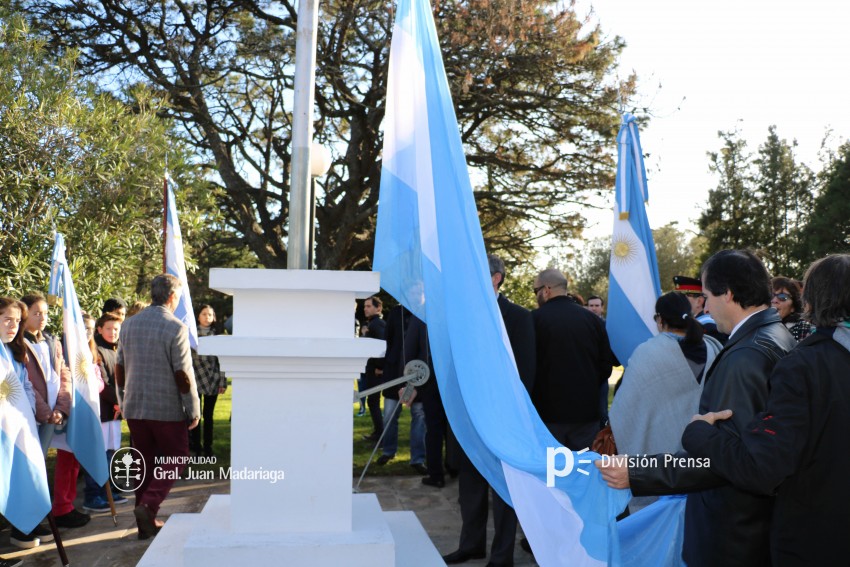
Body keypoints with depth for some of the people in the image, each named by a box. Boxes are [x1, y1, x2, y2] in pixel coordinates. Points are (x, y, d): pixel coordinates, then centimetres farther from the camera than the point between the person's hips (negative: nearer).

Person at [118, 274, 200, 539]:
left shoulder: (129, 325, 6)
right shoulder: (175, 328, -14)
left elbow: (119, 369, 13)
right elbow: (183, 375, -15)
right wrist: (194, 410, -6)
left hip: (134, 408, 6)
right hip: (167, 409, -6)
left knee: (146, 462, 15)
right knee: (175, 459, 10)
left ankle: (146, 522, 20)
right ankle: (148, 506, -7)